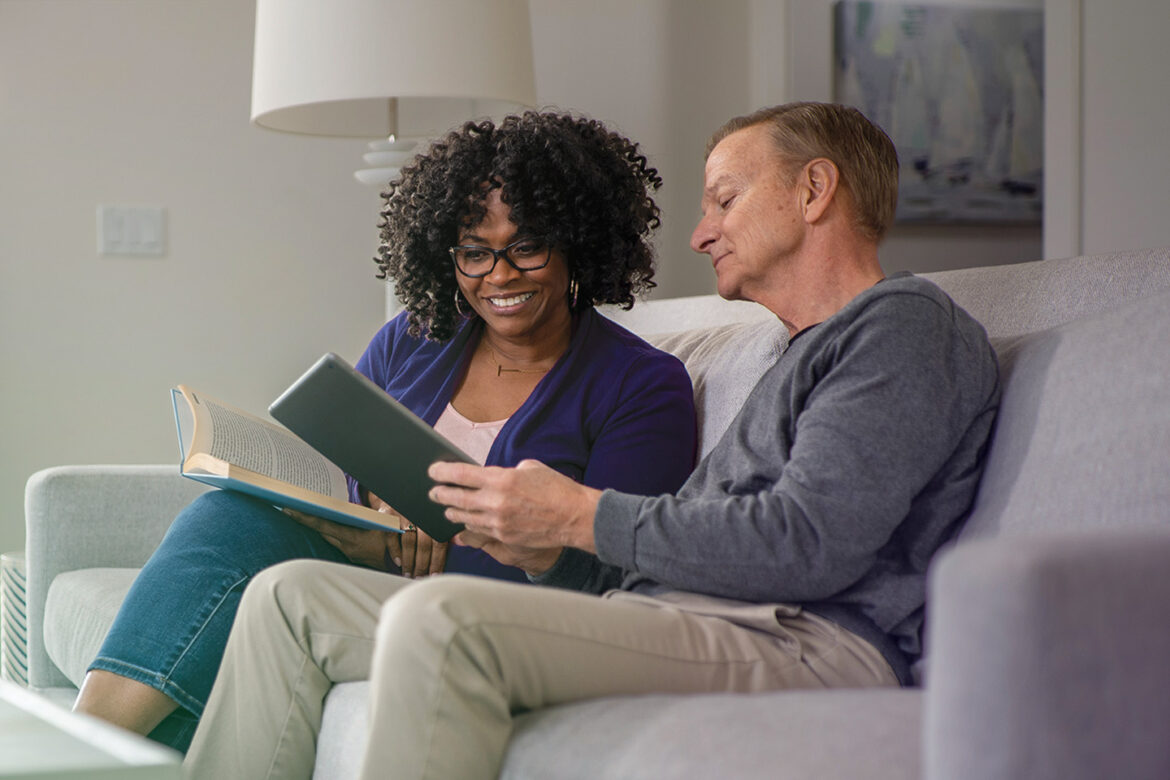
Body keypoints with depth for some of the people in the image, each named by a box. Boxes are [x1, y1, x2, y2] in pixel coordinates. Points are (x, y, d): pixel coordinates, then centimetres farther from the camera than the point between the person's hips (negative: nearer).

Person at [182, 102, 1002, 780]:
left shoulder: (907, 322, 2)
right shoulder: (804, 359, 32)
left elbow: (808, 544, -14)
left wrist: (584, 516, -8)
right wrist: (538, 533, 6)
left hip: (805, 642, -10)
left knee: (439, 619, -34)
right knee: (292, 597, 4)